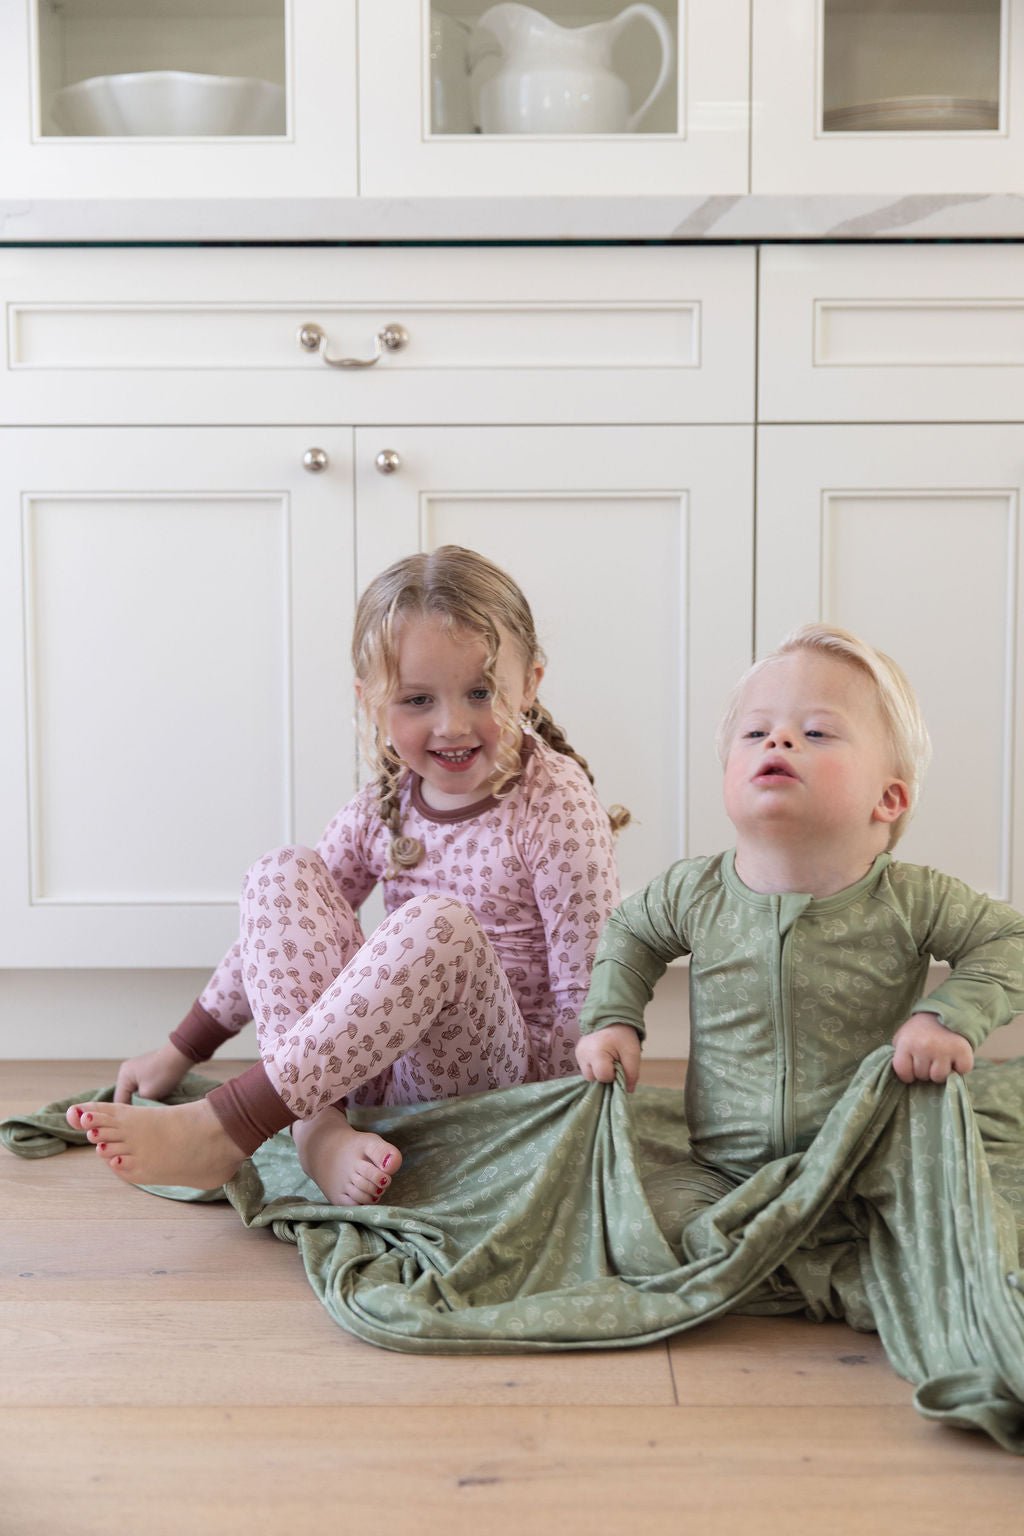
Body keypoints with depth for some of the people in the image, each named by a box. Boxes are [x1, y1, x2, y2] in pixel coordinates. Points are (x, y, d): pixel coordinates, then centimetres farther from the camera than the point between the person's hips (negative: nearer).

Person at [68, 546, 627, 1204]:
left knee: (438, 925, -34)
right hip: (387, 1061, 6)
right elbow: (284, 930, 13)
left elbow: (590, 990, -13)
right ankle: (320, 1132, -27)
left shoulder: (555, 804, -12)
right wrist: (182, 1050, 15)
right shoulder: (386, 805, 4)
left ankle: (222, 1131, -30)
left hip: (508, 1068, -5)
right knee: (283, 873, -9)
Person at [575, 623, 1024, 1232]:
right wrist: (611, 1019, 5)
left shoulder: (914, 901, -11)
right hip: (723, 1171, 1)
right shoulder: (695, 893, -4)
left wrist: (952, 1015, -14)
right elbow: (629, 931, 18)